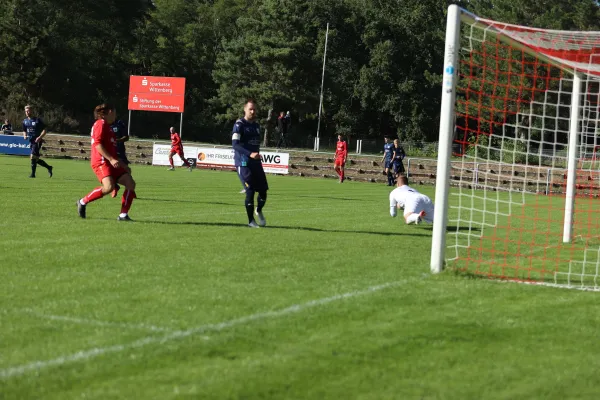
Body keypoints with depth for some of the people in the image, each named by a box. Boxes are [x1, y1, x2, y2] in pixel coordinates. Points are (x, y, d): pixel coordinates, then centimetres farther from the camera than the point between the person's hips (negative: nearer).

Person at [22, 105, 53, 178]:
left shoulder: (37, 120, -8)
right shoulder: (25, 121, 10)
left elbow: (44, 130, -7)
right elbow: (24, 131, 23)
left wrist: (40, 137, -21)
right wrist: (25, 136, 0)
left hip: (37, 141, -7)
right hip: (31, 141, 7)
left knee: (33, 157, -16)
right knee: (35, 159, 8)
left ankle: (33, 174, -7)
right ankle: (49, 167, 25)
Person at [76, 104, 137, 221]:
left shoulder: (107, 126, 25)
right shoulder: (101, 124, -4)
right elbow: (97, 144, -16)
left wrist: (121, 164, 33)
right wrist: (111, 159, -22)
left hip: (111, 162, 10)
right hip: (101, 162, -10)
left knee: (130, 183, -6)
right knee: (109, 186, -30)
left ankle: (123, 215, -7)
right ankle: (83, 202, -9)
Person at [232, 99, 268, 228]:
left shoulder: (256, 125, 15)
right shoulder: (239, 125, -9)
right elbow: (235, 144, -18)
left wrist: (257, 155, 17)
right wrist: (250, 154, -28)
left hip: (256, 162, 6)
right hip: (243, 163, -6)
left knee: (263, 190, 2)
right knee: (250, 191, -9)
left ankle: (259, 211, 31)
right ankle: (251, 221, 5)